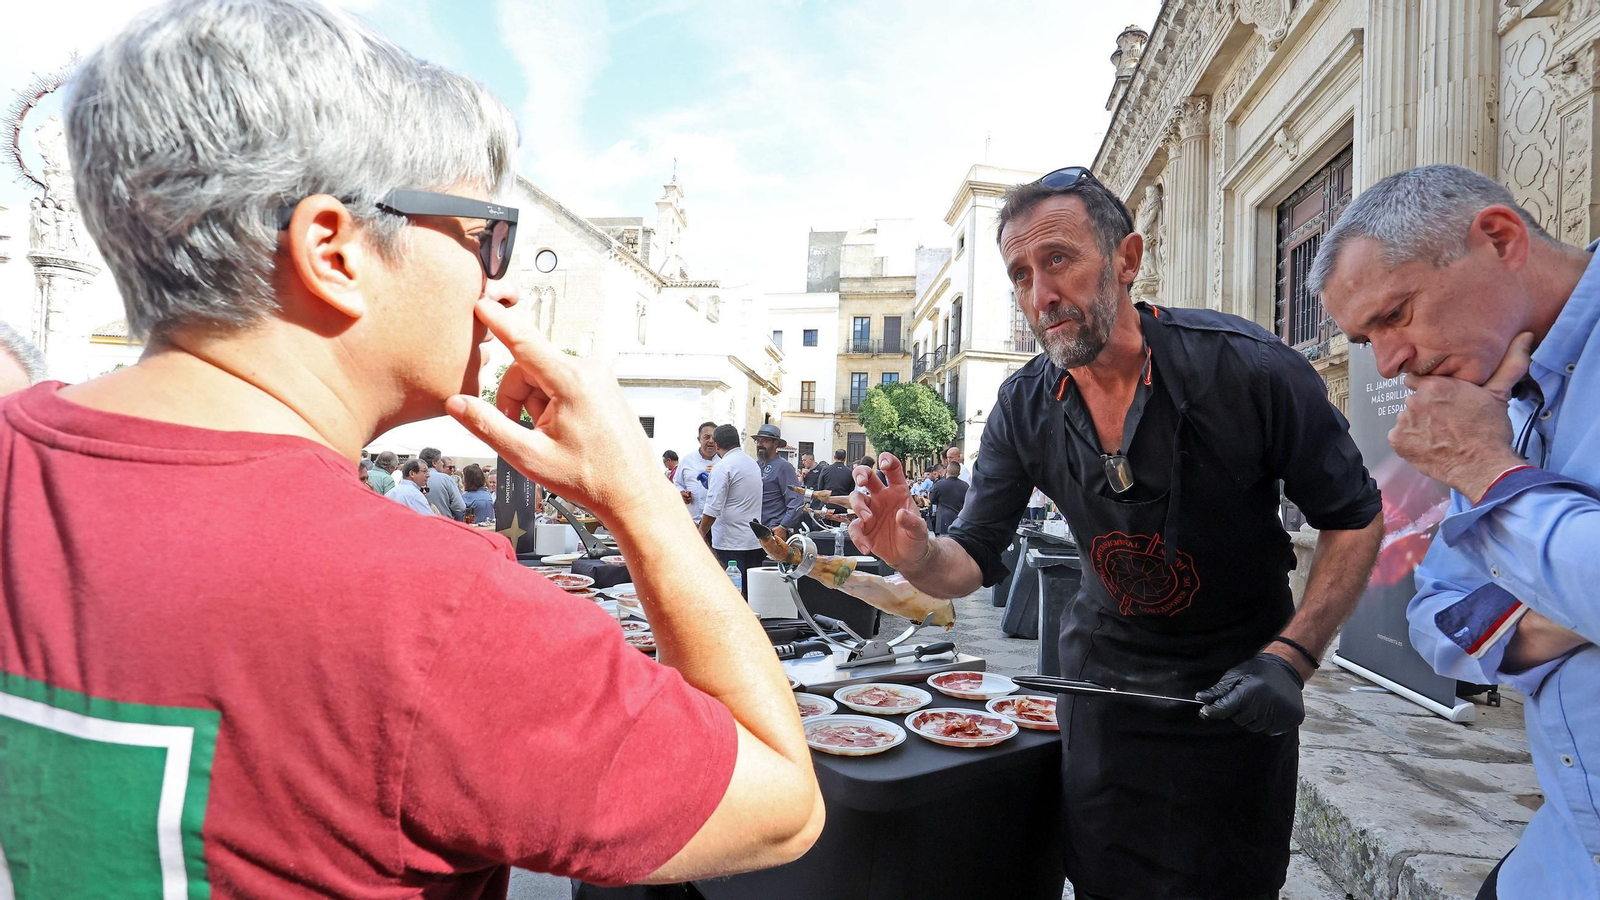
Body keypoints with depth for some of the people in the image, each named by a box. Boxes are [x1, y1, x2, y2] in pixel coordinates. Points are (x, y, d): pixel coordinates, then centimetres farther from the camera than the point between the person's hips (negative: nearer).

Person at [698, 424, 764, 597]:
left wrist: (700, 533, -7)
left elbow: (713, 509, -16)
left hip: (730, 542, -8)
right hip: (754, 541, 8)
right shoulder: (753, 463, 14)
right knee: (751, 593, 9)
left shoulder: (722, 467, -11)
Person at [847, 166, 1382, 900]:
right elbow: (975, 560, -7)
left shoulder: (1248, 369, -21)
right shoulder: (1024, 408, -11)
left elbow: (1354, 518, -10)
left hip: (1236, 688, -2)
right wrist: (918, 555, -31)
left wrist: (1291, 658, -20)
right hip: (1104, 672, 3)